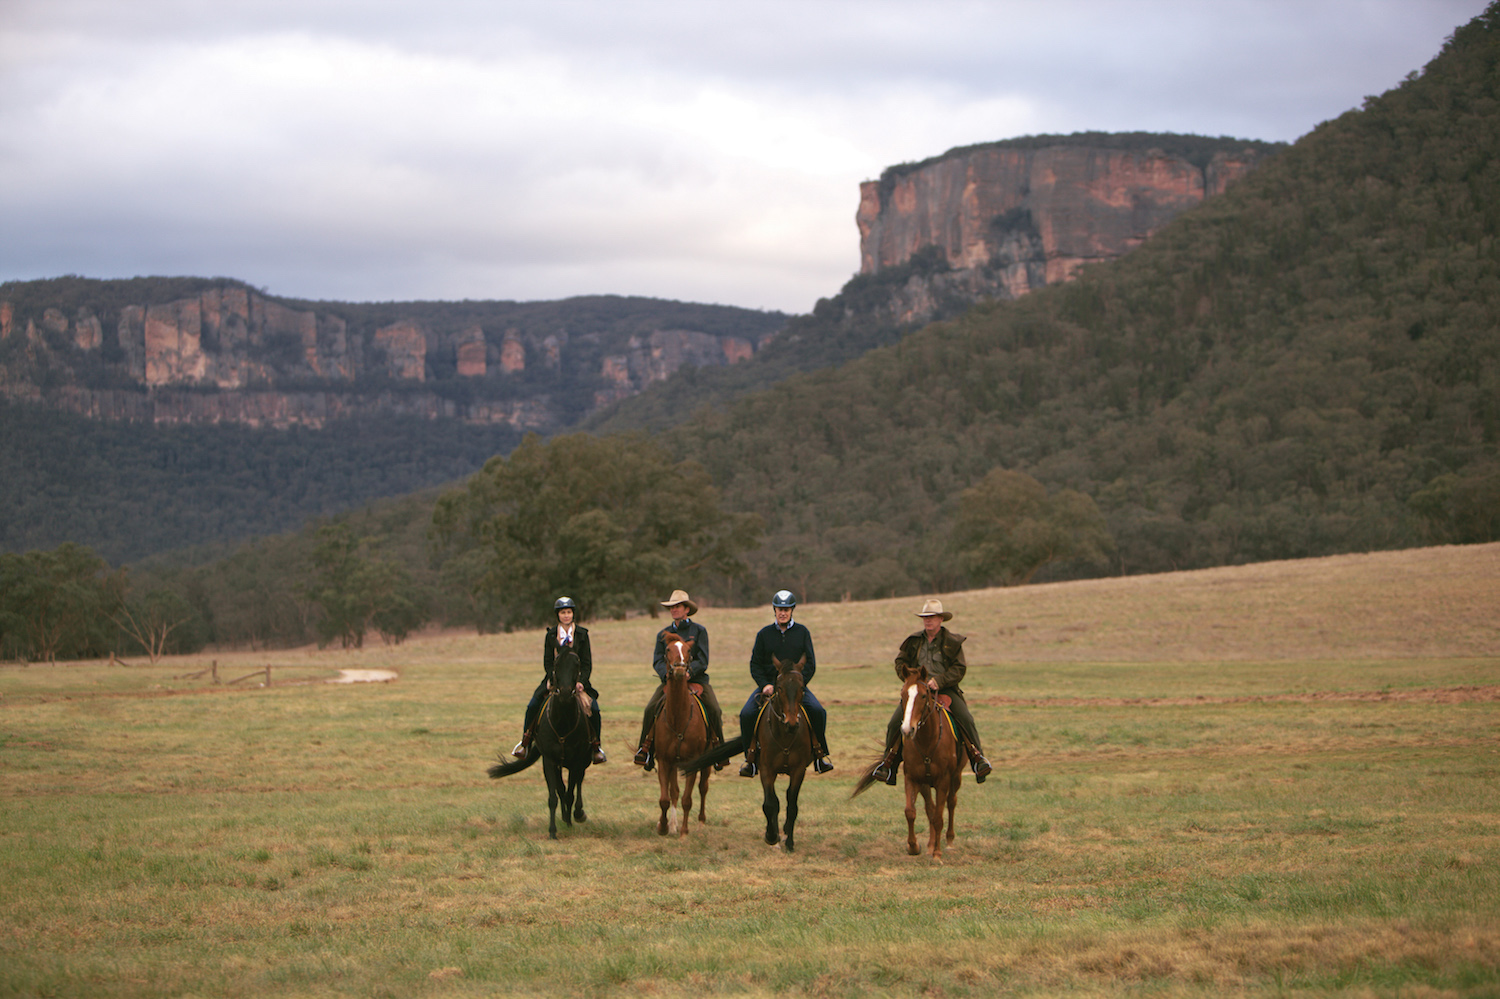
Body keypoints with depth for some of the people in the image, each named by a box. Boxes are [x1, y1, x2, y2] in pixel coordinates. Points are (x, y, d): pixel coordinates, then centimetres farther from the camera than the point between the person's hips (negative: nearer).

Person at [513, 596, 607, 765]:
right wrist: (551, 679, -14)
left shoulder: (582, 634, 1)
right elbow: (547, 661, 3)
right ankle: (525, 743, 2)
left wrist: (581, 682, -16)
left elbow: (587, 662, -1)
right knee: (532, 706, -15)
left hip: (577, 679, -1)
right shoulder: (551, 634, 3)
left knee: (594, 710, -18)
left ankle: (596, 747, -1)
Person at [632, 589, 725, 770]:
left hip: (696, 679, -2)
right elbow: (657, 661, 4)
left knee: (714, 710, -22)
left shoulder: (699, 631, 5)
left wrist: (689, 672, -21)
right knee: (650, 709, -21)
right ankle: (645, 748, -12)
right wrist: (668, 674, -18)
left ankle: (717, 747, -6)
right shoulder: (663, 634, 14)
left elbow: (703, 660, -3)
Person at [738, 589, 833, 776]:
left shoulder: (802, 632, 7)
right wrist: (764, 685, -9)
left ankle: (819, 756, -11)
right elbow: (755, 664, 8)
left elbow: (810, 664, 4)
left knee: (817, 711, -25)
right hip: (769, 686, 1)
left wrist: (798, 684, -12)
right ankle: (751, 759, -7)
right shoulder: (764, 634, 8)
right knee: (746, 715, -21)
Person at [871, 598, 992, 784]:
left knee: (965, 719, -24)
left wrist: (939, 681, -18)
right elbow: (900, 662, 15)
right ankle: (888, 762, -2)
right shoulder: (914, 641, 10)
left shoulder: (953, 642, 1)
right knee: (895, 722, -15)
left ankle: (978, 757, -15)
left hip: (946, 689, -2)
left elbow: (959, 668, -4)